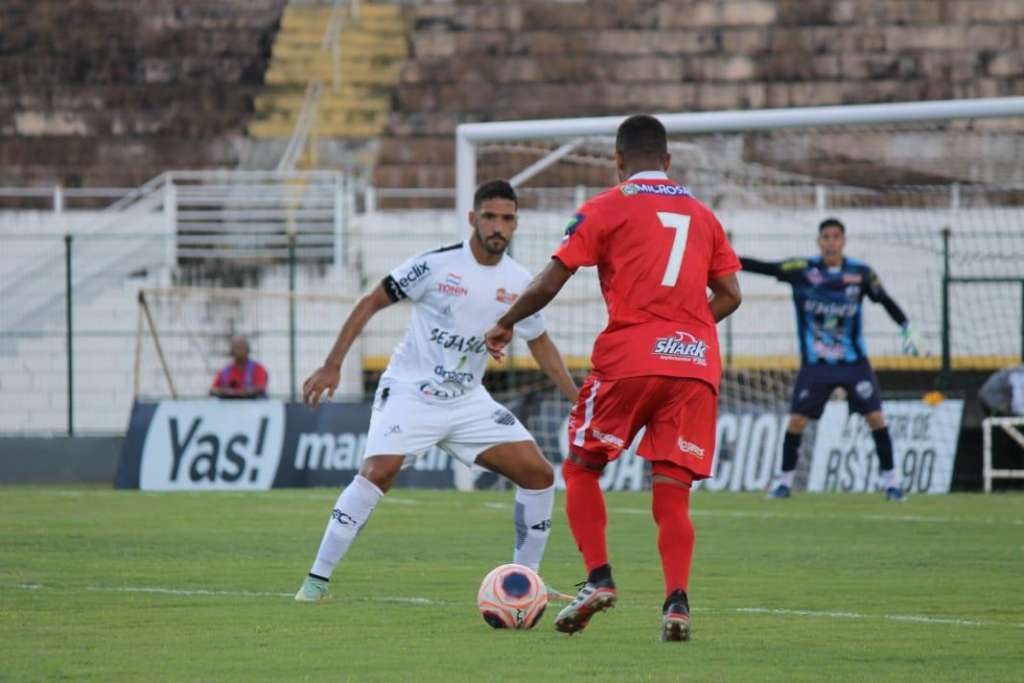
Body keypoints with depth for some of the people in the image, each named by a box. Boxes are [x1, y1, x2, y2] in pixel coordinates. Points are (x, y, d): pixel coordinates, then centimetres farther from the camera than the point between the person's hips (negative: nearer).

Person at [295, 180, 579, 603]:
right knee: (378, 472, -27)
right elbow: (371, 303, -5)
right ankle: (316, 580, -20)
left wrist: (577, 399, 10)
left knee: (539, 474, -3)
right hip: (410, 392, -5)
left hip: (467, 400, 5)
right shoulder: (436, 265, -12)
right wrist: (332, 366, -10)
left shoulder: (519, 282, 2)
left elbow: (540, 343, 18)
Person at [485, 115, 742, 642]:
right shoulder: (701, 214, 17)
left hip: (630, 358, -4)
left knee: (580, 468, 12)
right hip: (697, 363, 4)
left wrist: (506, 324, 16)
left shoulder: (607, 208, 4)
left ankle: (598, 579, -4)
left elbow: (548, 285, 1)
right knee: (672, 491, 2)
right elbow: (729, 295, 15)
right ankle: (677, 602, -15)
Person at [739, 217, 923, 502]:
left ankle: (891, 481, 3)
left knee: (875, 417, -7)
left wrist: (908, 330, 1)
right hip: (814, 363, 0)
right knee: (796, 420, -2)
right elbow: (762, 267, -12)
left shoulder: (861, 273, -5)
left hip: (854, 362, 0)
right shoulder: (802, 270, -8)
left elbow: (886, 301, 7)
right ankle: (785, 481, 14)